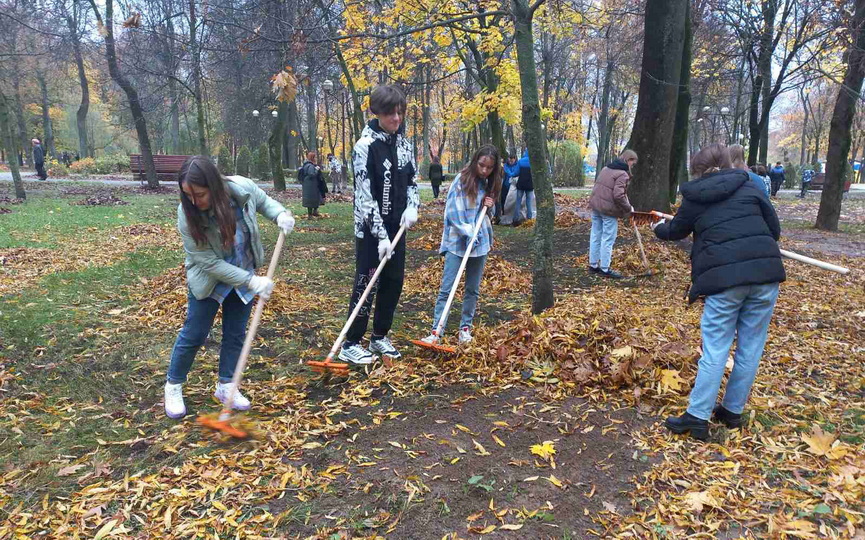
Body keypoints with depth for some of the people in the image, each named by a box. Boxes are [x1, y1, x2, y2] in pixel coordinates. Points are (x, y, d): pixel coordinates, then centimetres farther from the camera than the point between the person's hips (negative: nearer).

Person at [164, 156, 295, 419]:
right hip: (209, 281, -3)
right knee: (194, 335, 7)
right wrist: (252, 281, -29)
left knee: (236, 334, 11)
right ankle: (173, 385, 29)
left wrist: (281, 214, -20)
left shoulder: (243, 188, -24)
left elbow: (264, 201, 2)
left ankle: (225, 385, 29)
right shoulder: (187, 215, -29)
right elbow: (209, 263, -25)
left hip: (245, 276, 3)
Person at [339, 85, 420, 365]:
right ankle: (351, 345, 8)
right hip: (370, 228, -7)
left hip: (396, 226, 7)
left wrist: (412, 207, -5)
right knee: (367, 284, -4)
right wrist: (381, 235, -23)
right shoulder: (366, 145, -15)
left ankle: (380, 337, 26)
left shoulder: (404, 141, 7)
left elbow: (412, 180, 16)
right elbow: (365, 195, -19)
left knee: (394, 281, 11)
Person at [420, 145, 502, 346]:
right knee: (446, 289, -7)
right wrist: (468, 232, -16)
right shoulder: (462, 179, -8)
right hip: (457, 241, -5)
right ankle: (436, 331, -5)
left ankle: (465, 328, 22)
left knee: (473, 289, 11)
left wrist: (490, 206, -1)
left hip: (480, 242, 5)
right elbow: (453, 212, -12)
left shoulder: (490, 184, 8)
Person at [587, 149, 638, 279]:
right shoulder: (622, 174, -13)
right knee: (608, 240, 0)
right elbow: (619, 195, -23)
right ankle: (605, 269, 6)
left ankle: (593, 265, 22)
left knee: (595, 236, 13)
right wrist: (628, 208, -9)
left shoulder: (606, 169, 13)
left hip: (596, 206, 8)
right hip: (608, 210, -8)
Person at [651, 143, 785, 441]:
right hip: (766, 271, 2)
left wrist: (659, 228, 49)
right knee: (750, 348, 12)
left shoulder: (694, 199, 10)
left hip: (724, 277, -2)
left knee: (715, 350, 3)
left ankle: (697, 417, 7)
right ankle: (733, 411, 23)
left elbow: (676, 231, 26)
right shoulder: (750, 187, 12)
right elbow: (774, 229, 11)